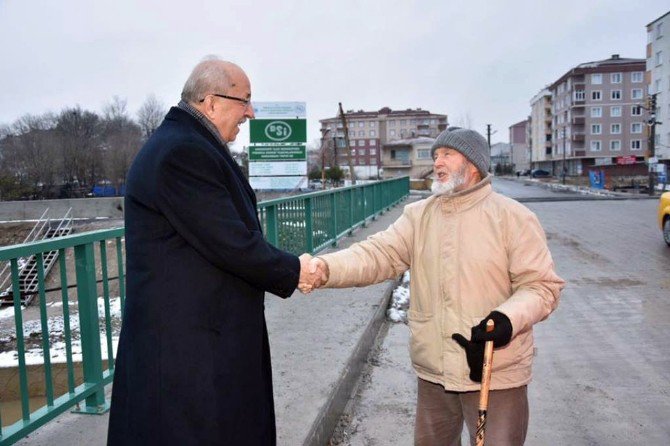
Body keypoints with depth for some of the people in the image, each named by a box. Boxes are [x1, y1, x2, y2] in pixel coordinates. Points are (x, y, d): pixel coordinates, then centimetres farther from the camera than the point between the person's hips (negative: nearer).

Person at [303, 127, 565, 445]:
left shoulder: (513, 217, -8)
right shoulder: (418, 215, 3)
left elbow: (541, 285, -8)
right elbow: (378, 254, -9)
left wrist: (507, 318, -28)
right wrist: (326, 268, -27)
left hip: (495, 375, -4)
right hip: (433, 372, 4)